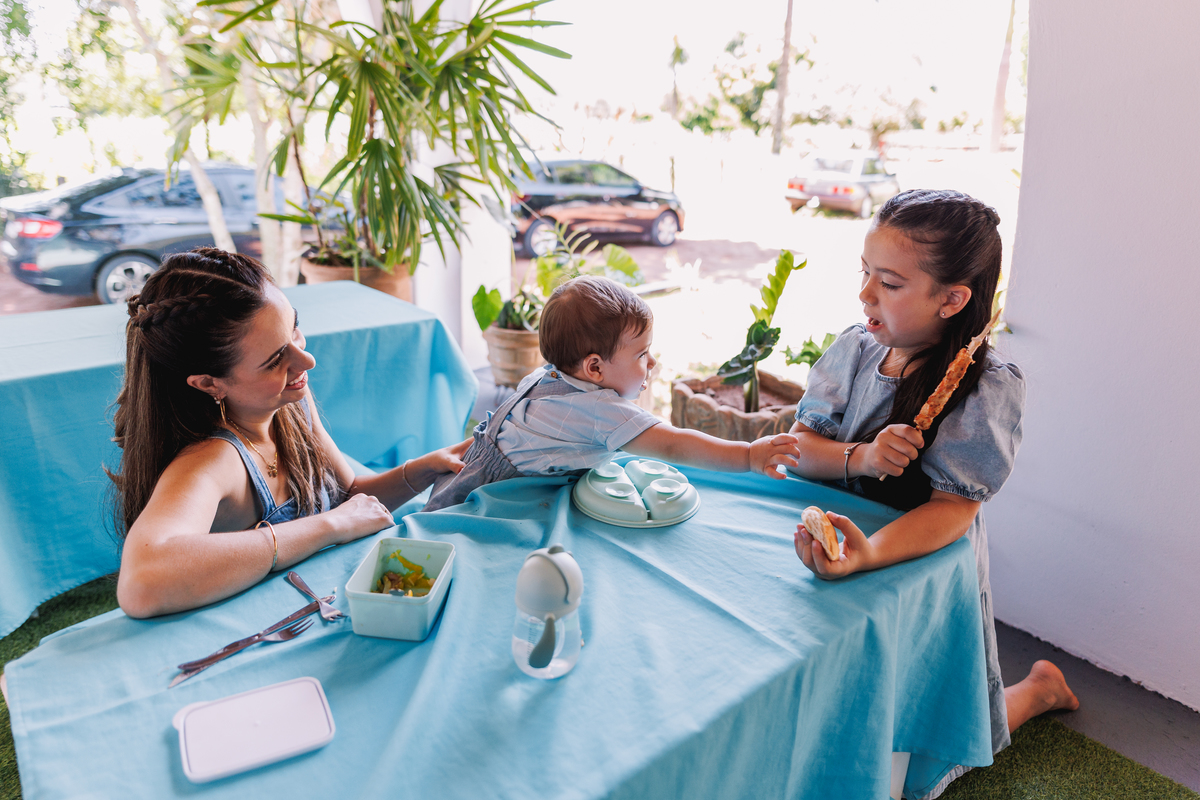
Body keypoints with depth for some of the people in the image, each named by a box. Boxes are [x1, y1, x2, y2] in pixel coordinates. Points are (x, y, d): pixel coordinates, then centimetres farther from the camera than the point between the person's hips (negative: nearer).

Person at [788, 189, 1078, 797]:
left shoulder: (988, 388, -21)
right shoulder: (855, 348, -8)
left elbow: (953, 507, -28)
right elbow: (800, 446, -7)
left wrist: (871, 553, -47)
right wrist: (859, 457, -30)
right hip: (839, 550, 5)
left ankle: (1039, 688, 35)